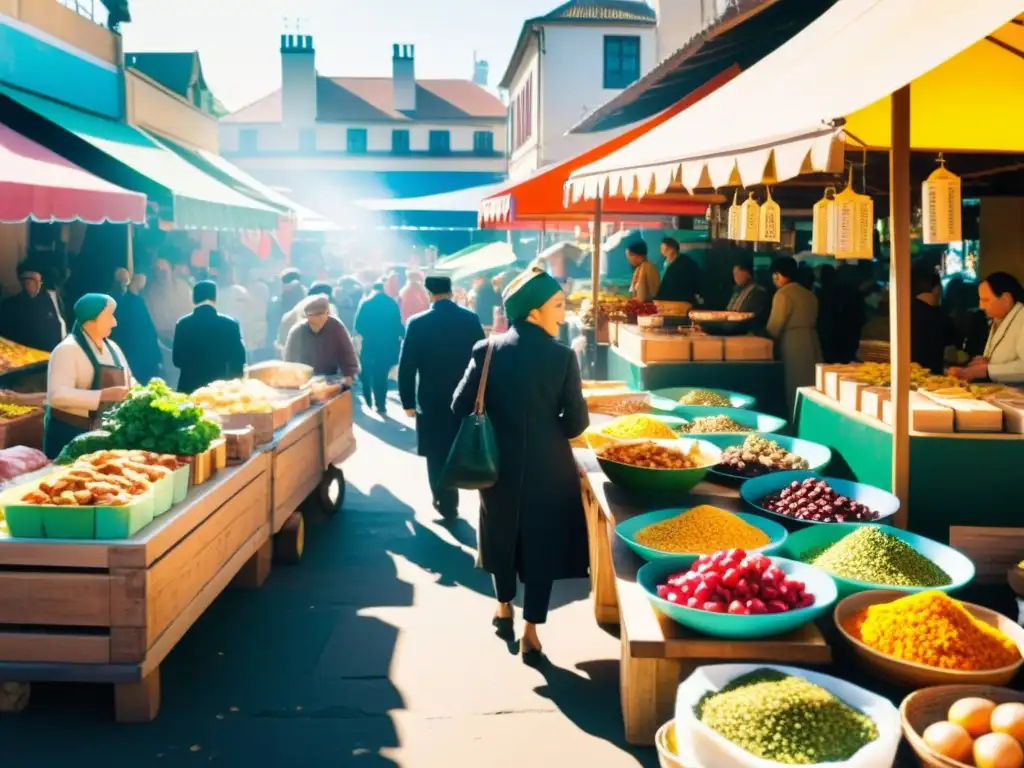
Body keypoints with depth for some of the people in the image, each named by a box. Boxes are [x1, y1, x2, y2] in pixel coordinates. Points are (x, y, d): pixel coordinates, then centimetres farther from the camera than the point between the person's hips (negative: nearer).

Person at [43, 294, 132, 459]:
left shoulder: (113, 348, 11)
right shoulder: (68, 349, -13)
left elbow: (127, 381, 21)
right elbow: (57, 395, -25)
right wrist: (103, 395, -30)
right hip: (71, 433, -7)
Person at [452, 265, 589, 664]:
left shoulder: (487, 350, -8)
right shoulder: (562, 356, -13)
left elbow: (461, 406, -7)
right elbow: (577, 421, -10)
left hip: (500, 463, 3)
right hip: (547, 465, -2)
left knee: (503, 533, 23)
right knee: (542, 541, 10)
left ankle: (504, 608, 39)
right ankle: (530, 633, 13)